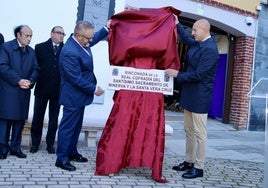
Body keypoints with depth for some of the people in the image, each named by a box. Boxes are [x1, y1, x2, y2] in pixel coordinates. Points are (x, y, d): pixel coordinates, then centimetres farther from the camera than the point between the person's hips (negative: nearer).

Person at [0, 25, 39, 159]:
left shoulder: (31, 52, 14)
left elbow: (35, 69, 10)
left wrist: (30, 81, -10)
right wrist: (18, 80, -17)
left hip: (24, 91, 5)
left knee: (20, 120, 6)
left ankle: (15, 147, 16)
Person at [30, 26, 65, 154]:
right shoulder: (40, 47, 5)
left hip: (58, 90, 0)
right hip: (42, 88, 0)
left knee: (54, 119, 9)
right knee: (37, 117, 9)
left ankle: (50, 144, 21)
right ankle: (35, 143, 23)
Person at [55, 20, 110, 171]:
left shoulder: (80, 41, -1)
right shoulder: (70, 53, -29)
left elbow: (94, 39, 22)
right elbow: (77, 79, -26)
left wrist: (106, 29, 10)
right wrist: (94, 89, -16)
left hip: (80, 94, 10)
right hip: (73, 96, -10)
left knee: (77, 125, 19)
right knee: (68, 126, 1)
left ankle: (72, 152, 34)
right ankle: (61, 158, 14)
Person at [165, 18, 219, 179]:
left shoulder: (210, 49, -20)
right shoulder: (198, 43, 8)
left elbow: (198, 75, -23)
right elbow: (187, 39, 32)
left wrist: (177, 74, -15)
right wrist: (177, 24, 28)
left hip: (200, 96, -10)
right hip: (191, 94, 10)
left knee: (199, 133, 0)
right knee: (189, 131, 16)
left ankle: (199, 168, 10)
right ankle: (189, 162, 28)